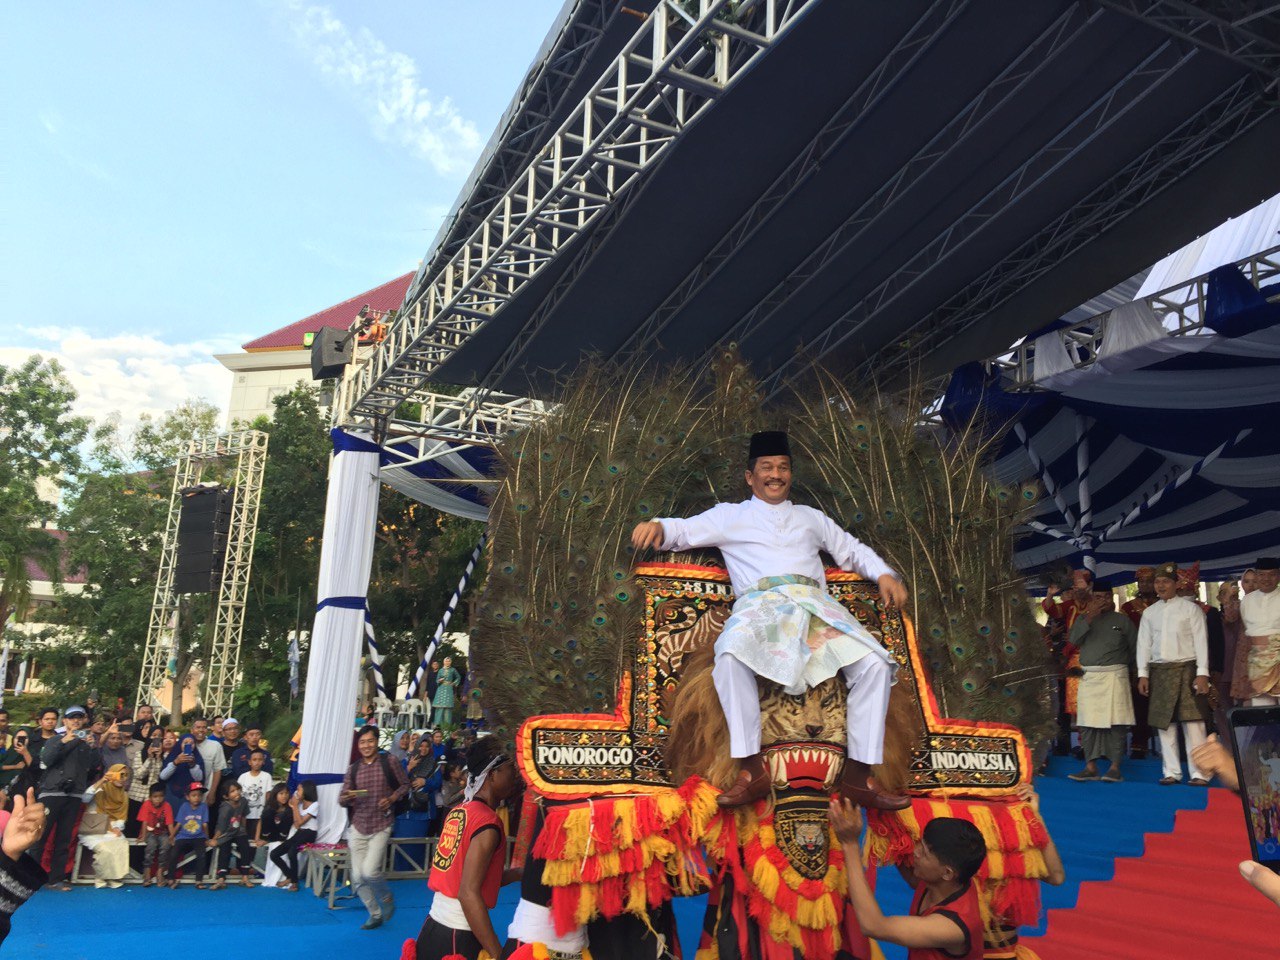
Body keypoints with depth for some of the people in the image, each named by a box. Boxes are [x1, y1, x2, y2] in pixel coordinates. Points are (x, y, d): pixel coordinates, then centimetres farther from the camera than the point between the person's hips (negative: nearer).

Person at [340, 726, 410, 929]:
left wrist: (392, 798, -13)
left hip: (381, 826, -4)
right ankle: (375, 914, 26)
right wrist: (347, 797, -20)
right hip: (358, 828, 4)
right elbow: (341, 800, 4)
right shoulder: (352, 769, 4)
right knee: (358, 878, 5)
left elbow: (405, 785, 5)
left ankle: (387, 899, 14)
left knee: (369, 871, -17)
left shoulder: (390, 763, -4)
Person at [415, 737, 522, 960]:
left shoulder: (459, 811, 8)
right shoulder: (488, 823, -16)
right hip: (458, 939, -8)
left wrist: (519, 872, 11)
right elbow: (469, 894, -22)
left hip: (435, 926, 8)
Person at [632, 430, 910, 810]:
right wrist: (657, 526, -8)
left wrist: (885, 574, 17)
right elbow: (684, 532, 15)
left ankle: (858, 773, -16)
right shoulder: (730, 515, 24)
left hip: (814, 604, 3)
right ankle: (753, 770, -34)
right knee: (731, 651, -38)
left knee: (875, 663, -23)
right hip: (759, 604, -3)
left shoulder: (810, 517, 32)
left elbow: (853, 550, 36)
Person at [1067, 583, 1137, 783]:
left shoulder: (1122, 620, 7)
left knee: (1116, 723, -8)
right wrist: (1090, 617, -9)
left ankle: (1115, 767, -4)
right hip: (1089, 677, 3)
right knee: (1087, 723, 2)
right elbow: (1074, 639, -4)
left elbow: (1134, 648, 10)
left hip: (1114, 676, -3)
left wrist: (1121, 662, 4)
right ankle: (1090, 767, 7)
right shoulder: (1083, 618, 13)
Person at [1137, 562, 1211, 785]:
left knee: (1193, 722, -8)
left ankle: (1199, 773, -4)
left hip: (1186, 669, -3)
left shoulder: (1190, 608, 3)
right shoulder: (1149, 612, 13)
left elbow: (1200, 641, -2)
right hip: (1159, 672, 4)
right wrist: (1143, 674, 4)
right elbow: (1144, 643, 11)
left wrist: (1202, 673, -9)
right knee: (1164, 723, 3)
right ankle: (1172, 772, 9)